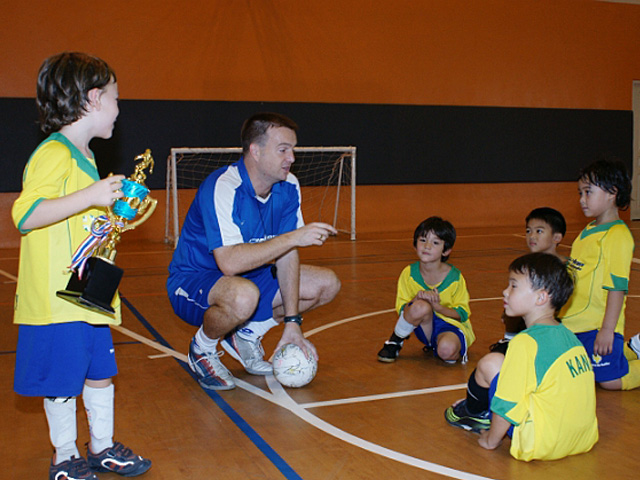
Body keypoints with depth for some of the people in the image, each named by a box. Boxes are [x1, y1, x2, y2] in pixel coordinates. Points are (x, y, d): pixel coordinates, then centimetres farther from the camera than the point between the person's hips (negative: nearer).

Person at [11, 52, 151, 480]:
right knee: (62, 383, 5)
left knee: (101, 372, 17)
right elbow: (26, 215, -27)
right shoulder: (54, 154, -15)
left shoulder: (82, 156, 17)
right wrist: (91, 196, -31)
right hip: (57, 298, -9)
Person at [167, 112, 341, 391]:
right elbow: (229, 262, -39)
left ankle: (246, 334, 11)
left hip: (248, 276, 7)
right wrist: (293, 238, -38)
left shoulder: (288, 187, -7)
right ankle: (202, 348, -7)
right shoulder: (222, 188, -28)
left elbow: (286, 255, -6)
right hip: (193, 282, -7)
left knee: (327, 284, 0)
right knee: (244, 295, -41)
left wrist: (291, 323, -11)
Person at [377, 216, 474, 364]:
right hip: (425, 326, 2)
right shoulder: (409, 273, -9)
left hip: (451, 325, -2)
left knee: (447, 351, -36)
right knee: (421, 307, -33)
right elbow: (401, 309, -6)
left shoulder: (455, 277, -13)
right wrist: (417, 299, -28)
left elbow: (462, 314, -8)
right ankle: (395, 341, -6)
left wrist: (438, 307, -26)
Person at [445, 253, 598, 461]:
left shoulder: (525, 343, -17)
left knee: (490, 363, -7)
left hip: (543, 445, -9)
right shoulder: (568, 335, 7)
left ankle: (473, 413, 20)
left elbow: (508, 403, -15)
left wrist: (491, 440, 2)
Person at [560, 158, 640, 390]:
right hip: (576, 322, 9)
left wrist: (607, 330, -23)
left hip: (599, 325, -8)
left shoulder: (618, 235, -17)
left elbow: (617, 286, -20)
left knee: (609, 380, -8)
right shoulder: (589, 231, 11)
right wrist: (565, 314, 21)